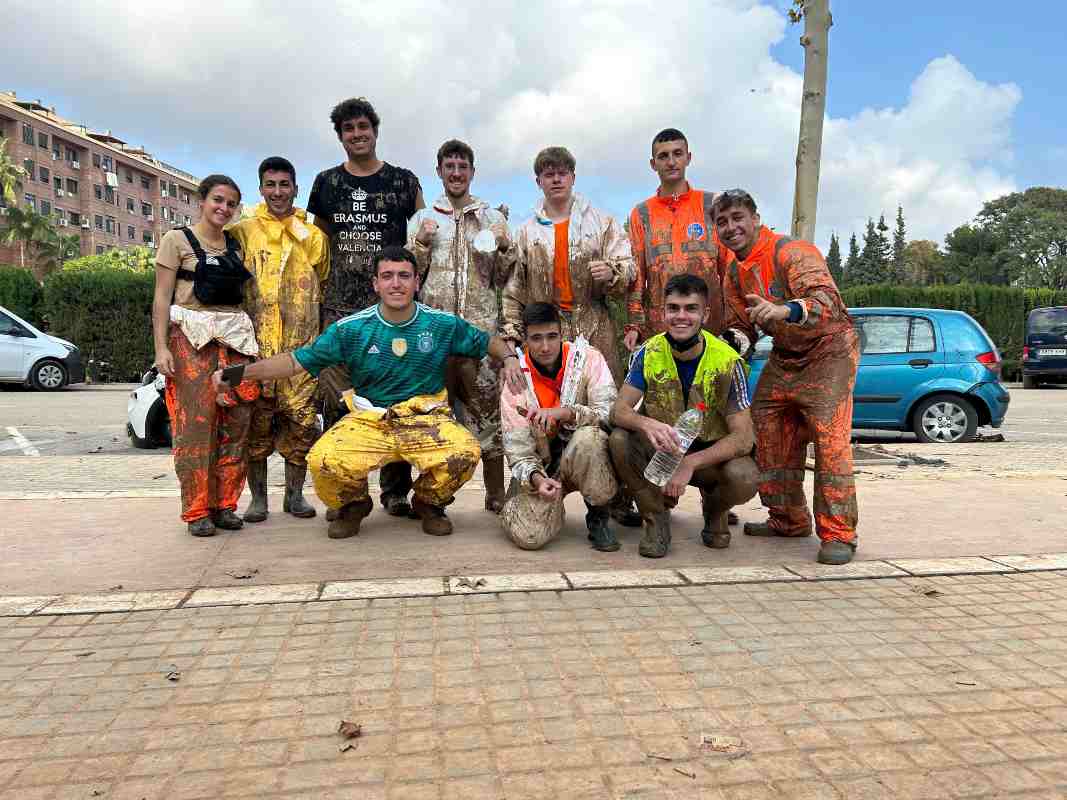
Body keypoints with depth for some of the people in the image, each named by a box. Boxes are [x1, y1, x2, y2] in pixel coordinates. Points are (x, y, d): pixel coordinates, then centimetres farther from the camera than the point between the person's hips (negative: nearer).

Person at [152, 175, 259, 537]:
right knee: (196, 422, -8)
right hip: (191, 335, -4)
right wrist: (161, 347, -11)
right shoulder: (177, 240, 4)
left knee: (235, 421, -1)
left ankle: (225, 504, 9)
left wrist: (251, 340, 12)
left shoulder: (235, 245, 17)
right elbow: (161, 298, -2)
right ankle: (197, 511, 0)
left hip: (234, 336, 5)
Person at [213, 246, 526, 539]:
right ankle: (354, 504, 11)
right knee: (323, 462, -28)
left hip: (427, 420, 0)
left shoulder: (444, 324, 2)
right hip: (368, 421, 0)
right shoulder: (351, 328, 0)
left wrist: (509, 357, -5)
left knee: (465, 452, -30)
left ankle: (429, 503, 6)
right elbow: (297, 361, 1)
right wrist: (239, 373, -6)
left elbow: (488, 341, 16)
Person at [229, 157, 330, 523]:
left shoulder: (314, 236, 14)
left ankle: (294, 494, 13)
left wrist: (322, 335, 12)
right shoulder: (241, 232, 9)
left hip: (302, 344, 1)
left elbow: (324, 286, 19)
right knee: (257, 418, 0)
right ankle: (258, 497, 11)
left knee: (301, 418, -1)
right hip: (256, 342, -1)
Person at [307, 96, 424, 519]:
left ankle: (395, 489, 7)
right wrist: (316, 296, 11)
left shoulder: (404, 181, 10)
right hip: (339, 307, 2)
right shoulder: (326, 182, 15)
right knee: (336, 396, -2)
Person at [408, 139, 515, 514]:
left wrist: (504, 247, -5)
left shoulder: (492, 218, 15)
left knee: (487, 405, -2)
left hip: (482, 327, 0)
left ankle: (496, 492, 6)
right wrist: (421, 243, -5)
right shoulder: (422, 219, 15)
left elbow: (503, 278, 12)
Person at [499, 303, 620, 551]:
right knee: (528, 535, -21)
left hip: (586, 457, -1)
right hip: (541, 466, 1)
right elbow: (518, 450, -11)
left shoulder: (587, 358, -9)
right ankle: (552, 505, 17)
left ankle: (598, 515, -10)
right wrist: (536, 479, -31)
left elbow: (611, 413, -19)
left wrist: (565, 413, -33)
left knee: (588, 437, -36)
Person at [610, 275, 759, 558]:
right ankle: (656, 517, -4)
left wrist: (691, 463, -34)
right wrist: (647, 424, -40)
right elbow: (619, 410, -16)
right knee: (620, 439, -27)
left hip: (711, 453, -1)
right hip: (662, 450, 2)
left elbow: (743, 437, -20)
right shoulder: (650, 353, -10)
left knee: (744, 478, -33)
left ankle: (714, 511, 6)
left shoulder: (728, 361, -17)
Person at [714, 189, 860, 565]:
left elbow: (827, 301, -39)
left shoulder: (792, 252, -22)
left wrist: (785, 310, -59)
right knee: (768, 434, 4)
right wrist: (735, 341, -12)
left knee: (829, 438, -20)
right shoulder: (734, 273, 4)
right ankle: (789, 520, 17)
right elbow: (740, 323, 13)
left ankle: (838, 534, -12)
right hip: (784, 356, 8)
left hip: (828, 351, -8)